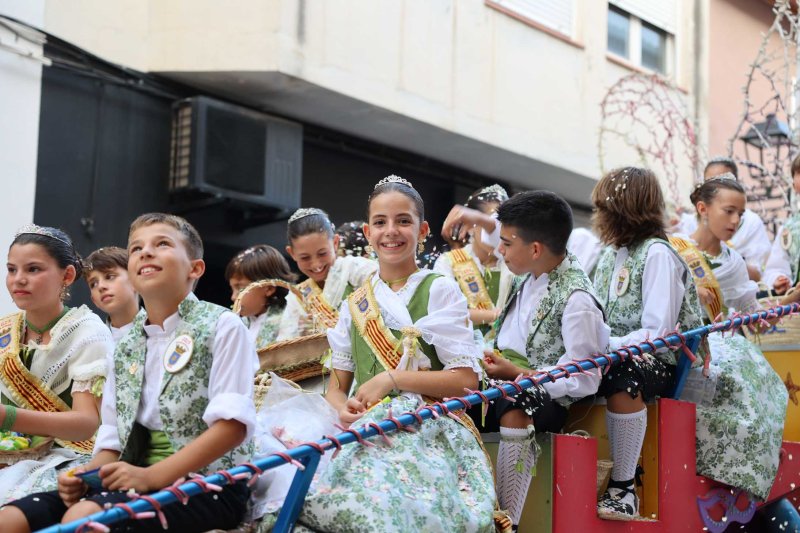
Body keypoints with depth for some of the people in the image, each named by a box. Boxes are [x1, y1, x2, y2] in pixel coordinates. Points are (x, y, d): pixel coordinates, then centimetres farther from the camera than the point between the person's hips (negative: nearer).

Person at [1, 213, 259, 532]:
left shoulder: (221, 326, -2)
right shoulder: (126, 346, 18)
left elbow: (233, 424, -13)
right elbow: (114, 438, 18)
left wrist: (153, 476, -19)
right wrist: (84, 476, -5)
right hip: (137, 480, 6)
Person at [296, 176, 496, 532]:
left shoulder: (439, 291, 3)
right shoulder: (355, 303, 17)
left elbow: (467, 380, -3)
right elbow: (337, 386, 19)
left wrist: (392, 378, -10)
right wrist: (343, 408, -5)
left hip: (425, 432, -4)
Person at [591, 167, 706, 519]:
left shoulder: (657, 254, -9)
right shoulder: (611, 253, 16)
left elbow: (657, 334, -19)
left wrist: (604, 345, -25)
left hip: (658, 361, -7)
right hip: (614, 356, 8)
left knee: (623, 379, -37)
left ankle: (623, 488, -26)